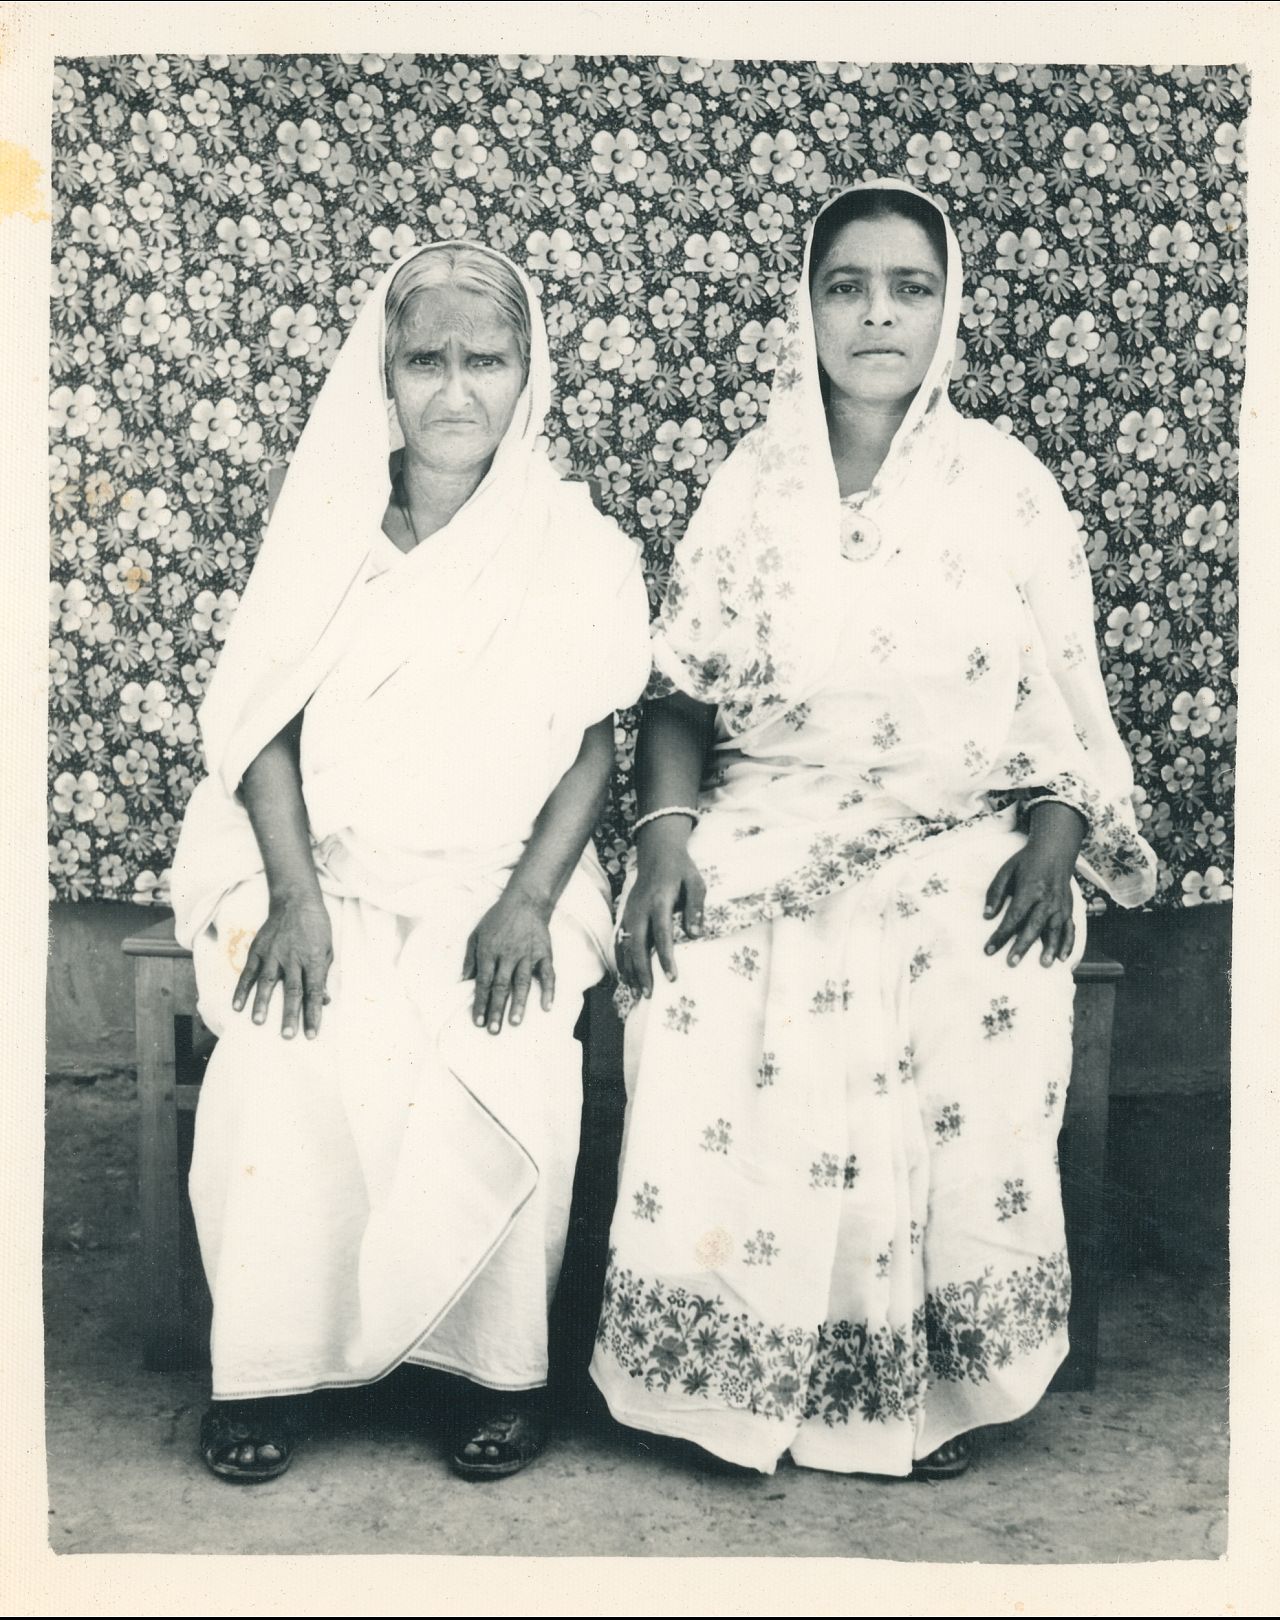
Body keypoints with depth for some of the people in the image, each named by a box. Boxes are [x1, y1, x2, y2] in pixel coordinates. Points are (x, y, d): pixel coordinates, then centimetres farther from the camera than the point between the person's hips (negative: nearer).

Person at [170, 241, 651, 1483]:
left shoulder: (578, 550, 6)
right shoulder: (325, 531, 8)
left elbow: (593, 745, 3)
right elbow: (267, 728, 3)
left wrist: (528, 903, -11)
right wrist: (295, 899, -10)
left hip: (497, 888, -1)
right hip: (325, 878, 1)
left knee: (504, 1070, -28)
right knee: (285, 1060, -26)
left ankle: (501, 1368, -8)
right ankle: (266, 1366, -10)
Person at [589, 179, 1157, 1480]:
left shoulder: (1005, 485, 7)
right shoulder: (751, 485, 9)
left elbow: (1068, 702, 6)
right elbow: (681, 692, 7)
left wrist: (1055, 842, -10)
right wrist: (665, 835, -9)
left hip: (958, 855, 0)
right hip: (766, 851, 1)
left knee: (959, 1115, -22)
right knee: (724, 1093, -21)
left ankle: (929, 1396, 2)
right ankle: (739, 1391, 1)